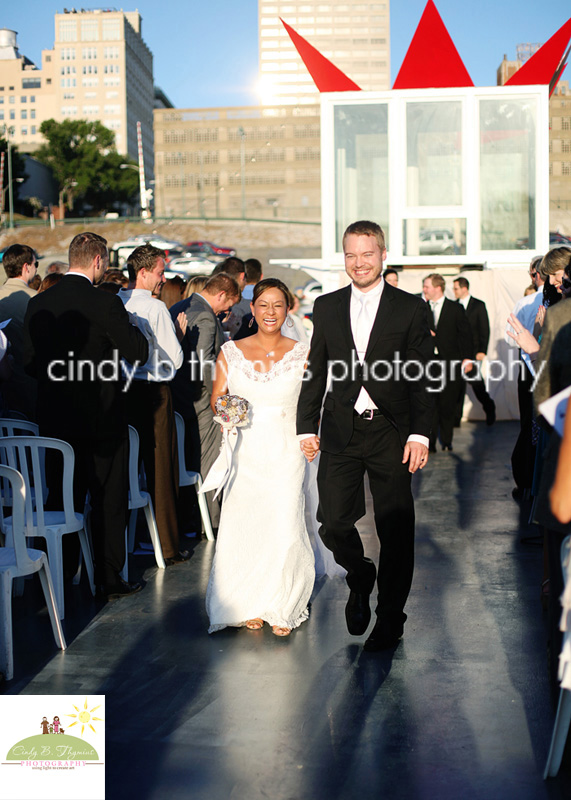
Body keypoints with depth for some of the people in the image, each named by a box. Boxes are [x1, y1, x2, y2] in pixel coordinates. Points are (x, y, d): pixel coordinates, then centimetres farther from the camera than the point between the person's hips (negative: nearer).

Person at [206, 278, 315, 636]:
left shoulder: (302, 355, 3)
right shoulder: (231, 352, 5)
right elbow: (216, 400, 11)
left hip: (286, 452, -1)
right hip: (245, 452, 1)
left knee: (284, 528, -11)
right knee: (241, 526, -7)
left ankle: (281, 608, 10)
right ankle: (248, 606, 15)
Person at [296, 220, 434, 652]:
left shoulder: (410, 308, 0)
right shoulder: (326, 307, 9)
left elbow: (422, 377, -2)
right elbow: (316, 372, 11)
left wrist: (419, 434, -9)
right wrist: (307, 427, 6)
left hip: (391, 433, -2)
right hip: (340, 432, 2)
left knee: (395, 530, 4)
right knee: (333, 523, 0)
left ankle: (390, 618, 20)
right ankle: (360, 576, 32)